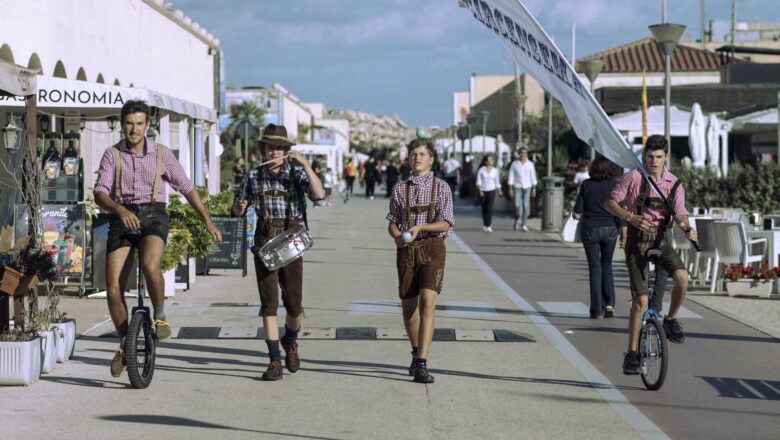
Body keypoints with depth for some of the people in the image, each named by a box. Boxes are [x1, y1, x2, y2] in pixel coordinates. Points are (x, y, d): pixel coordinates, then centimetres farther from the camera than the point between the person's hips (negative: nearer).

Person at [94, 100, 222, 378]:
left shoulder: (161, 153, 5)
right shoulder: (112, 155, 3)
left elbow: (187, 188, 11)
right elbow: (100, 193, -8)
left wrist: (208, 221, 7)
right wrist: (120, 210, -28)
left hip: (153, 215, -1)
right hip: (122, 218, 1)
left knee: (149, 265, -33)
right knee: (113, 288, -7)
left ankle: (160, 317, -8)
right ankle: (124, 345, 14)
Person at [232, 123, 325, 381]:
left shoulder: (297, 173, 1)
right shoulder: (253, 176, 7)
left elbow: (319, 195, -16)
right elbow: (237, 209, 17)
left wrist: (305, 164, -23)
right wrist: (240, 207, -7)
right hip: (264, 242, 1)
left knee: (294, 303, 2)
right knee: (269, 302, -5)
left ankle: (290, 340, 34)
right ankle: (275, 361, -2)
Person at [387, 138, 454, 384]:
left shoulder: (441, 187, 1)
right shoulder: (400, 189, 9)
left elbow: (446, 223, -6)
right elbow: (392, 222, 11)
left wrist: (420, 227, -21)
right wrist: (397, 236, -11)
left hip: (432, 248, -3)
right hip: (407, 250, 3)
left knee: (427, 302, -18)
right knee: (408, 306, 12)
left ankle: (421, 365, -23)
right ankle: (416, 352, 38)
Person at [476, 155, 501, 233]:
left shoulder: (495, 170, 3)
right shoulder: (481, 170, -4)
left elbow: (497, 181, 11)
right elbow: (478, 181, -6)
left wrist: (499, 191, 17)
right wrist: (480, 190, -16)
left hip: (491, 191, 0)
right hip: (483, 191, 0)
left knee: (489, 208, -12)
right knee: (484, 208, 8)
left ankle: (489, 226, -14)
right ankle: (485, 225, 22)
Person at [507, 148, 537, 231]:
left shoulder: (530, 164, 0)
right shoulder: (514, 164, -3)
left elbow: (533, 177, 2)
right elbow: (511, 177, -2)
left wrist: (534, 189, -2)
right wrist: (510, 189, -7)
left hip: (527, 187, 1)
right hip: (517, 187, -1)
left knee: (526, 206, -4)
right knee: (517, 205, -11)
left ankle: (524, 225, 1)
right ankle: (517, 219, 19)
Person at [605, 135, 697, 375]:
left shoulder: (674, 184, -1)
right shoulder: (633, 178, -8)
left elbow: (681, 215, 0)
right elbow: (610, 202, -7)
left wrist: (688, 229, -23)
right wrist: (631, 217, -24)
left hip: (661, 240, 2)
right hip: (637, 240, -2)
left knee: (682, 277, -27)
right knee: (641, 300, -10)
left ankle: (671, 320, 0)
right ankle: (631, 354, 1)